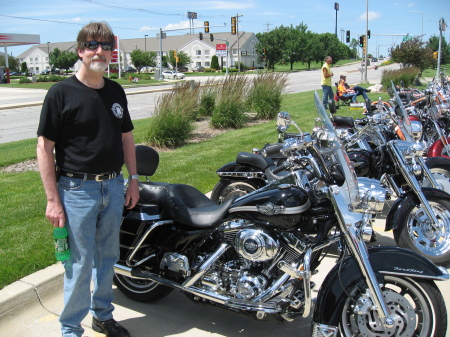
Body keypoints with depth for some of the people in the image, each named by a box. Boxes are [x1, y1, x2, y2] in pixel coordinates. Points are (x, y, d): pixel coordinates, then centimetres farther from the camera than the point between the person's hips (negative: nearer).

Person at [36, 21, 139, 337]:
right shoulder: (61, 92, -9)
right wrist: (53, 199, -13)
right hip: (77, 189, -5)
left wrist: (133, 179, 11)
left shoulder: (116, 91, 8)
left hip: (114, 186, 6)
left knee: (107, 257, 17)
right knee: (80, 264, 2)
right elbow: (45, 147, -11)